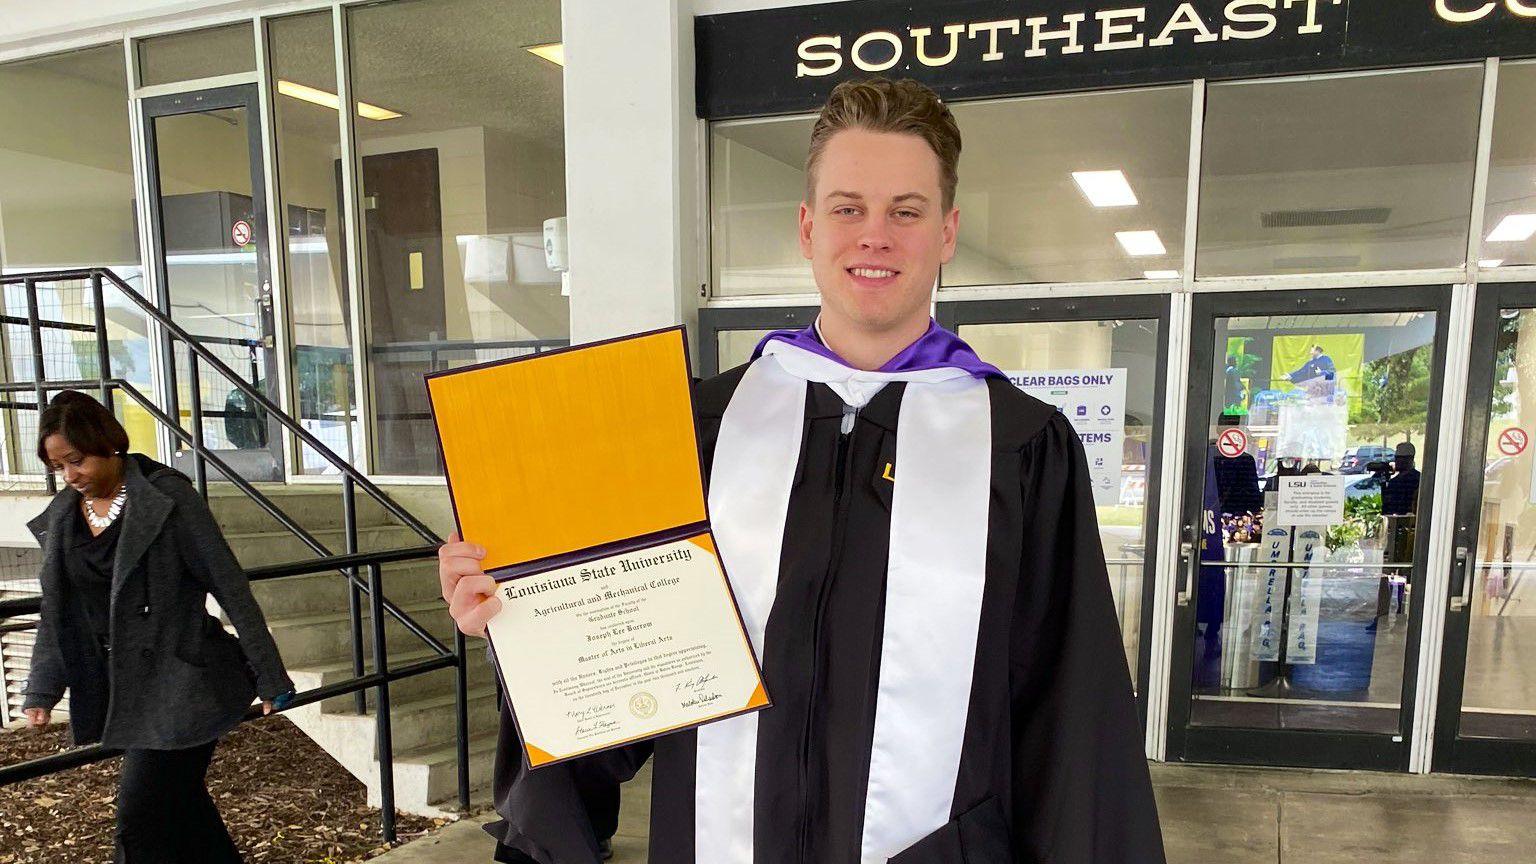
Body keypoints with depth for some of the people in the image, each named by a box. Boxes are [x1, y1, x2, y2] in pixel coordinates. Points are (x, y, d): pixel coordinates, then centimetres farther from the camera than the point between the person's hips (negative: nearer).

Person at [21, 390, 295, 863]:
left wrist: (269, 677, -11)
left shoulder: (166, 496, -12)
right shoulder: (62, 516, 7)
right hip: (121, 690, 6)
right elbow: (56, 613, 13)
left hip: (179, 685, -6)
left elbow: (230, 587, -12)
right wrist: (42, 691, 3)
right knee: (181, 812, 16)